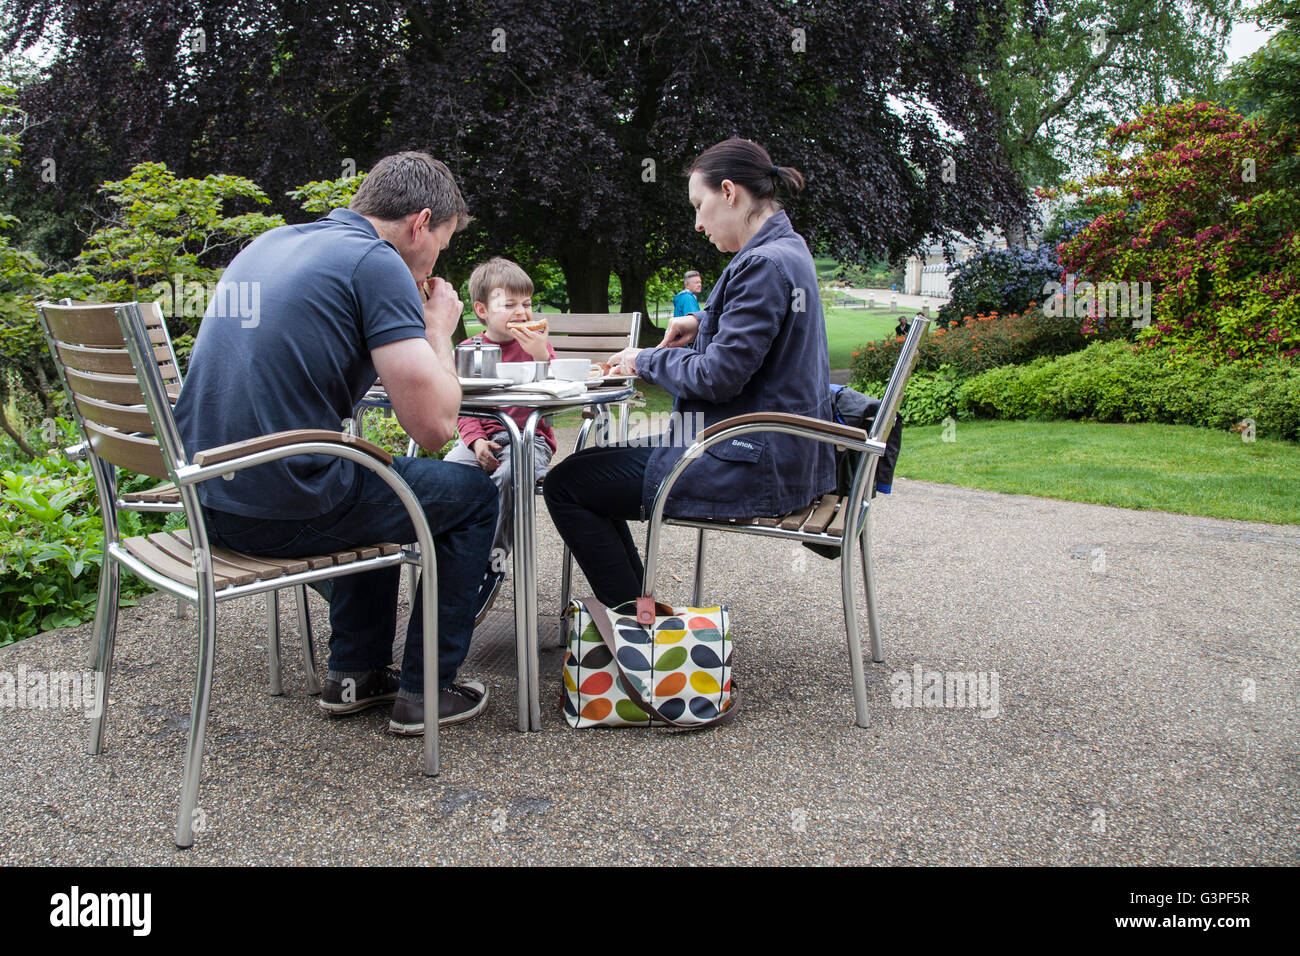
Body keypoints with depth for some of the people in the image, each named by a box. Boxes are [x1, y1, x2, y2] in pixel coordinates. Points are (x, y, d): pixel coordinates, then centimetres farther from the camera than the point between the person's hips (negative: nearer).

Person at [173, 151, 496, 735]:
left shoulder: (269, 243, 14)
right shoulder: (377, 263, -11)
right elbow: (433, 425, -17)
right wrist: (438, 330, 2)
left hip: (206, 496, 9)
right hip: (281, 512, -9)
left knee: (378, 476, 34)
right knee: (475, 494, 12)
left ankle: (354, 671, 34)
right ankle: (425, 690, 18)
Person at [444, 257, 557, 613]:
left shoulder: (536, 344, 8)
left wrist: (541, 355, -19)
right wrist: (476, 440, -8)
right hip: (483, 437, 2)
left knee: (509, 475, -35)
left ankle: (493, 561, -23)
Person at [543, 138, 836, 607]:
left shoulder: (764, 264, -20)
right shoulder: (790, 250, 12)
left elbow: (719, 375, -23)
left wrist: (644, 360, -6)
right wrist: (703, 323, 13)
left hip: (753, 464, -11)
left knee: (565, 484, -5)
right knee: (598, 461, 22)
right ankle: (636, 603, 24)